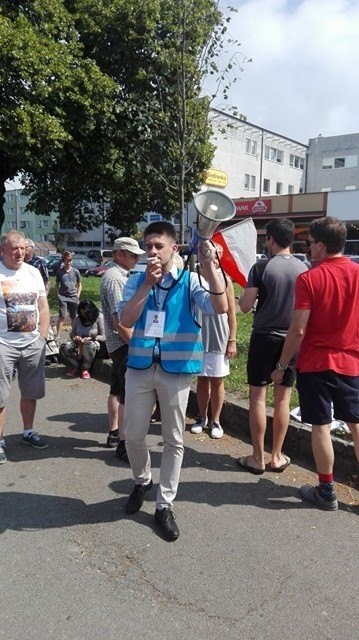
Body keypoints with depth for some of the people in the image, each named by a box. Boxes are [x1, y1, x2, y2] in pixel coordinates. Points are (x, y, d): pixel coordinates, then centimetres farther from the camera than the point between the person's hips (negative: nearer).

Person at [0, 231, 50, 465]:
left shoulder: (33, 272, 8)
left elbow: (43, 307, 13)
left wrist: (42, 337, 6)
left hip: (33, 344, 5)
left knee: (31, 393, 15)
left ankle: (28, 432, 33)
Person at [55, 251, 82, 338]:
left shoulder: (75, 271, 5)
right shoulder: (59, 271, 3)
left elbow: (79, 285, 13)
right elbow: (56, 284, 12)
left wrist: (78, 295, 4)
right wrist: (58, 294, 2)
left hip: (74, 297, 2)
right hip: (63, 297, -1)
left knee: (74, 318, 7)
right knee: (62, 317, -7)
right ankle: (58, 335, -2)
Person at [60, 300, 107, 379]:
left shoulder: (99, 317, -13)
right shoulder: (78, 318, 1)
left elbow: (103, 336, -17)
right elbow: (72, 333, 12)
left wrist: (88, 339, -26)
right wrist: (75, 337, -14)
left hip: (96, 343, -5)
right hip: (79, 344, 5)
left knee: (89, 345, -42)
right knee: (64, 347, -24)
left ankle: (85, 369, -17)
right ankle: (76, 367, -6)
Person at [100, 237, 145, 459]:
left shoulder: (120, 275, 15)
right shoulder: (114, 278, -16)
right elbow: (118, 320, -22)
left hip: (122, 343, 10)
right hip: (124, 343, -10)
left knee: (117, 390, 17)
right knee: (128, 395, -6)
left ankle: (114, 433, 28)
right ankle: (123, 443, 1)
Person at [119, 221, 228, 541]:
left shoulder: (190, 280, -3)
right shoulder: (136, 281, 4)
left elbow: (220, 307, -18)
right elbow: (126, 319, -10)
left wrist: (210, 266, -26)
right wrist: (148, 283, -16)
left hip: (176, 369, -2)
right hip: (140, 367, 2)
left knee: (174, 440, 8)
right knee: (133, 434, 11)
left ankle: (164, 505, 25)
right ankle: (142, 481, 41)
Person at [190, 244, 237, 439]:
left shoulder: (224, 279, -3)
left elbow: (231, 312, -2)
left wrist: (232, 340, -5)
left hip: (219, 340, -1)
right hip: (198, 338, 1)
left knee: (217, 382, 8)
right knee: (202, 380, 13)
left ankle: (215, 421, 23)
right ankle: (202, 417, 29)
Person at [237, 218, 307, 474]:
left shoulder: (262, 267, -11)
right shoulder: (304, 268, 1)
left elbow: (245, 306, -11)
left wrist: (249, 291, 9)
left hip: (264, 338, -4)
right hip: (292, 339, 4)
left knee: (258, 397, 5)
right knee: (283, 399, 11)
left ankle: (258, 458, 13)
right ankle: (277, 457, 21)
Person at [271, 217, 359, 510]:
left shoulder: (309, 279, -13)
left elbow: (298, 330, -15)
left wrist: (281, 366, -5)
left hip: (316, 364, -4)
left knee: (321, 427, 7)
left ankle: (326, 492, 19)